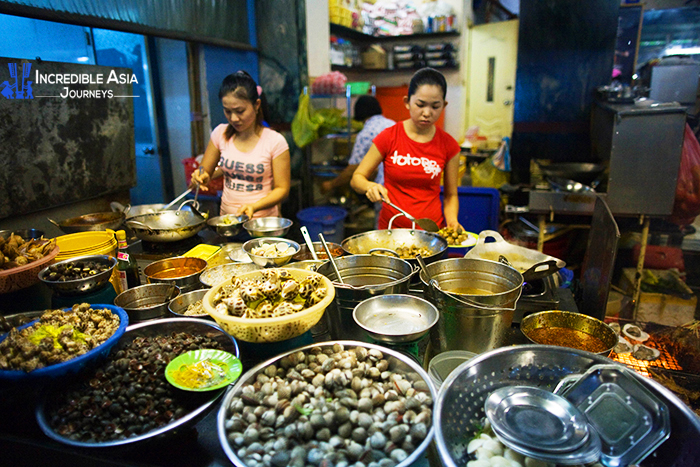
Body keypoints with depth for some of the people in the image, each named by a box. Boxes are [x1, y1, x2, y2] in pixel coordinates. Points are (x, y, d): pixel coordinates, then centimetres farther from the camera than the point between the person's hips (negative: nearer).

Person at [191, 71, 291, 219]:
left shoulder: (275, 141, -5)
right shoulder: (220, 134, 7)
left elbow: (282, 189, -4)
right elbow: (205, 172, 15)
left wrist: (254, 206, -19)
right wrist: (201, 177, -8)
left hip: (263, 221, -3)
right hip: (226, 219, 3)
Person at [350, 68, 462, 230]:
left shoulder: (449, 145, 2)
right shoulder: (389, 137, -3)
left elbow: (450, 195, 10)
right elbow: (356, 178, 2)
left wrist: (452, 221, -9)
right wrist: (370, 187, -19)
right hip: (391, 228, -1)